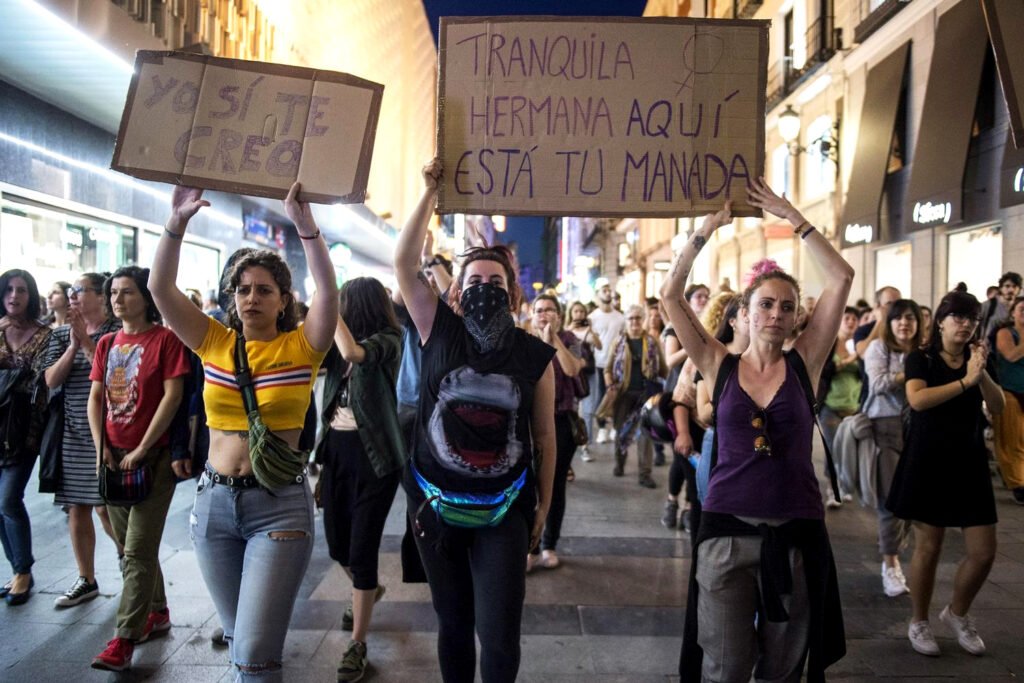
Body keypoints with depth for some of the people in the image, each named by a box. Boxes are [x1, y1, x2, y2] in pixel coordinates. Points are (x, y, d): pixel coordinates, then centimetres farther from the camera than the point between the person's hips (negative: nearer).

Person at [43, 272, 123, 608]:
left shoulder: (118, 331, -6)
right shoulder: (61, 334, 10)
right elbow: (51, 380, 0)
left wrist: (87, 341, -16)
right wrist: (73, 345, -11)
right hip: (73, 433, 5)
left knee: (105, 506, -3)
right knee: (77, 507, 9)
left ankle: (126, 555, 25)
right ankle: (86, 580, 20)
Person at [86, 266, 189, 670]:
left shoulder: (165, 339, -8)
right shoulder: (107, 344, 11)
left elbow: (173, 396, -13)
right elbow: (95, 398, 9)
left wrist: (141, 450, -13)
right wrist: (102, 448, -3)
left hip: (153, 456, -7)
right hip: (113, 458, 7)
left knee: (138, 550, -6)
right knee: (131, 546, 15)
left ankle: (124, 639, 1)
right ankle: (157, 612, 31)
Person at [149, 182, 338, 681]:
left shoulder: (301, 347, -4)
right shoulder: (214, 342, 5)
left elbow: (327, 291, -19)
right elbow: (161, 287, -3)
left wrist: (304, 223, -26)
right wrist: (177, 223, -13)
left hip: (279, 504, -4)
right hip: (213, 500, 4)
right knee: (236, 637, 19)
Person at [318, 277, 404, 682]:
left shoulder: (387, 341, -12)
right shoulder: (338, 348, 8)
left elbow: (354, 352, -31)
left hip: (374, 456, -7)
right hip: (337, 450, 7)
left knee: (361, 550, -2)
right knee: (337, 543, 18)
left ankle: (357, 646, 14)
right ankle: (369, 589, 50)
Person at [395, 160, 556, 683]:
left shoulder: (535, 355, -4)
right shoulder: (441, 333, -4)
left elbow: (544, 436, 3)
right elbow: (404, 263, -11)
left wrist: (543, 505, 6)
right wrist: (431, 192, -11)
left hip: (504, 511, 0)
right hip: (436, 505, 1)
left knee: (499, 633, 0)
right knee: (453, 624, 16)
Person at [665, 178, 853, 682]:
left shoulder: (804, 363, 2)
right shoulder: (720, 366, 1)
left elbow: (841, 278, -3)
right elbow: (671, 294, -5)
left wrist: (790, 216, -1)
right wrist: (707, 229, -6)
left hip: (796, 531, 1)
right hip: (727, 528, -1)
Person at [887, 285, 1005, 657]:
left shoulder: (976, 360, 10)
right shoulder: (921, 359, -4)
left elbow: (998, 407, -2)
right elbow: (917, 399, -22)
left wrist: (982, 373, -18)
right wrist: (965, 381, -26)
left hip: (969, 462, 5)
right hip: (928, 462, -4)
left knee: (984, 552, 4)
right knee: (928, 547, 2)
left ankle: (957, 613, 29)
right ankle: (919, 622, 20)